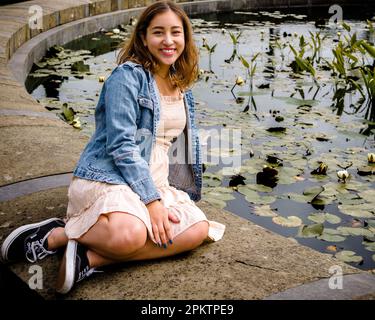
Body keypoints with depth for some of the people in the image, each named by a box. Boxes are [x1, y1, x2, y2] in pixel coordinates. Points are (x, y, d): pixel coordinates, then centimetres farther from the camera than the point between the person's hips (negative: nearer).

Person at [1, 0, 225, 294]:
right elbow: (121, 146, -16)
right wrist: (152, 201, -20)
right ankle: (53, 235, -10)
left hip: (155, 182, 8)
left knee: (199, 230, -20)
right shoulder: (127, 76, -8)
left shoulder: (181, 86, 16)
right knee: (129, 234, -38)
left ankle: (91, 258, -21)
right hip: (108, 177, -8)